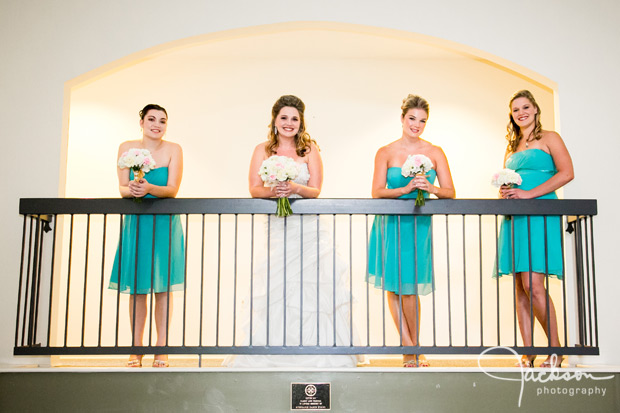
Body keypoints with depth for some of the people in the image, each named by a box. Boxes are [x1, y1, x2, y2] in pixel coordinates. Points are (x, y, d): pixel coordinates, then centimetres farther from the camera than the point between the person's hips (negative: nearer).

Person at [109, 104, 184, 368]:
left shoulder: (173, 150, -3)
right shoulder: (126, 148, 3)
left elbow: (172, 189, -11)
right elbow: (122, 188, -2)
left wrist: (149, 188, -30)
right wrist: (131, 189, -26)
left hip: (164, 223, -1)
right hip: (135, 222, 2)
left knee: (162, 286, -2)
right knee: (136, 288, 2)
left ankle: (161, 348, 4)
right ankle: (136, 348, 9)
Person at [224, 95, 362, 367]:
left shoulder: (309, 149, 6)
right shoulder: (263, 150, 9)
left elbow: (316, 190, 0)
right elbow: (254, 189, 2)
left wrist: (296, 188, -20)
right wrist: (273, 191, -19)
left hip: (309, 227, 0)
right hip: (277, 227, 0)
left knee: (313, 288, -5)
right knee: (274, 290, -6)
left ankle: (316, 350, 4)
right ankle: (273, 353, 1)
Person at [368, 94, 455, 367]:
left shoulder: (435, 153, 5)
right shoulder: (385, 153, 3)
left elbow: (450, 192, 1)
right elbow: (376, 192, -6)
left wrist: (430, 188, -20)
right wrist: (405, 189, -21)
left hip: (419, 225, 0)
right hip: (390, 224, 0)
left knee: (410, 287, -4)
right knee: (393, 285, 0)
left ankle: (413, 348, 14)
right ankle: (410, 348, 11)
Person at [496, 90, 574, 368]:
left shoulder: (549, 138, 6)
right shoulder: (512, 148, 23)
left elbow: (566, 173, -7)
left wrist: (529, 194, -14)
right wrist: (504, 193, 3)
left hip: (540, 216, -6)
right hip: (514, 218, 6)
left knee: (533, 283, -15)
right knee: (521, 287, 1)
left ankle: (555, 348, -1)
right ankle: (527, 353, 5)